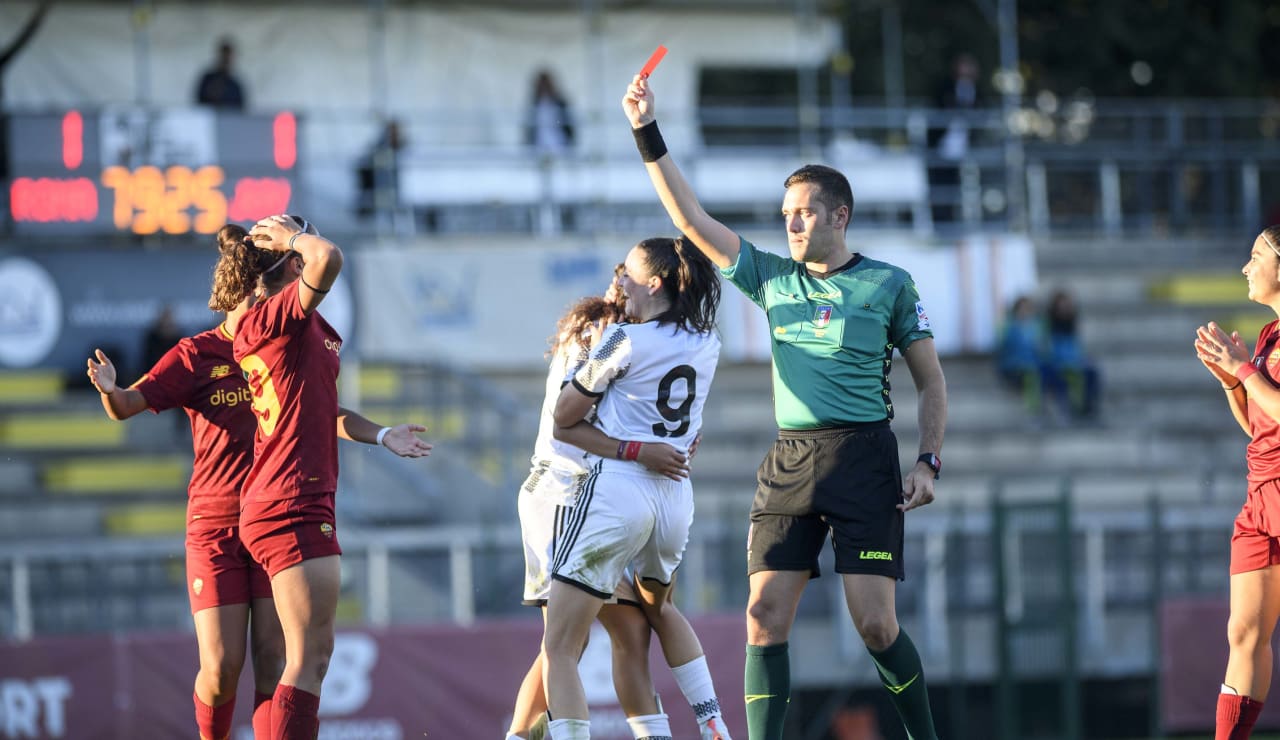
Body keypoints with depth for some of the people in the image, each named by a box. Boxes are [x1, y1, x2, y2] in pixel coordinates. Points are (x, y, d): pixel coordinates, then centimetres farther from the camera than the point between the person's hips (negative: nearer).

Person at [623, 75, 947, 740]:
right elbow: (689, 217, 10)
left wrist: (928, 462, -4)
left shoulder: (888, 284, 4)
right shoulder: (772, 278, 13)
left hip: (863, 457, -4)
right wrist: (648, 136, 2)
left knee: (874, 623, -9)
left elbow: (931, 381, 7)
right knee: (765, 617, -7)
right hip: (788, 461, 4)